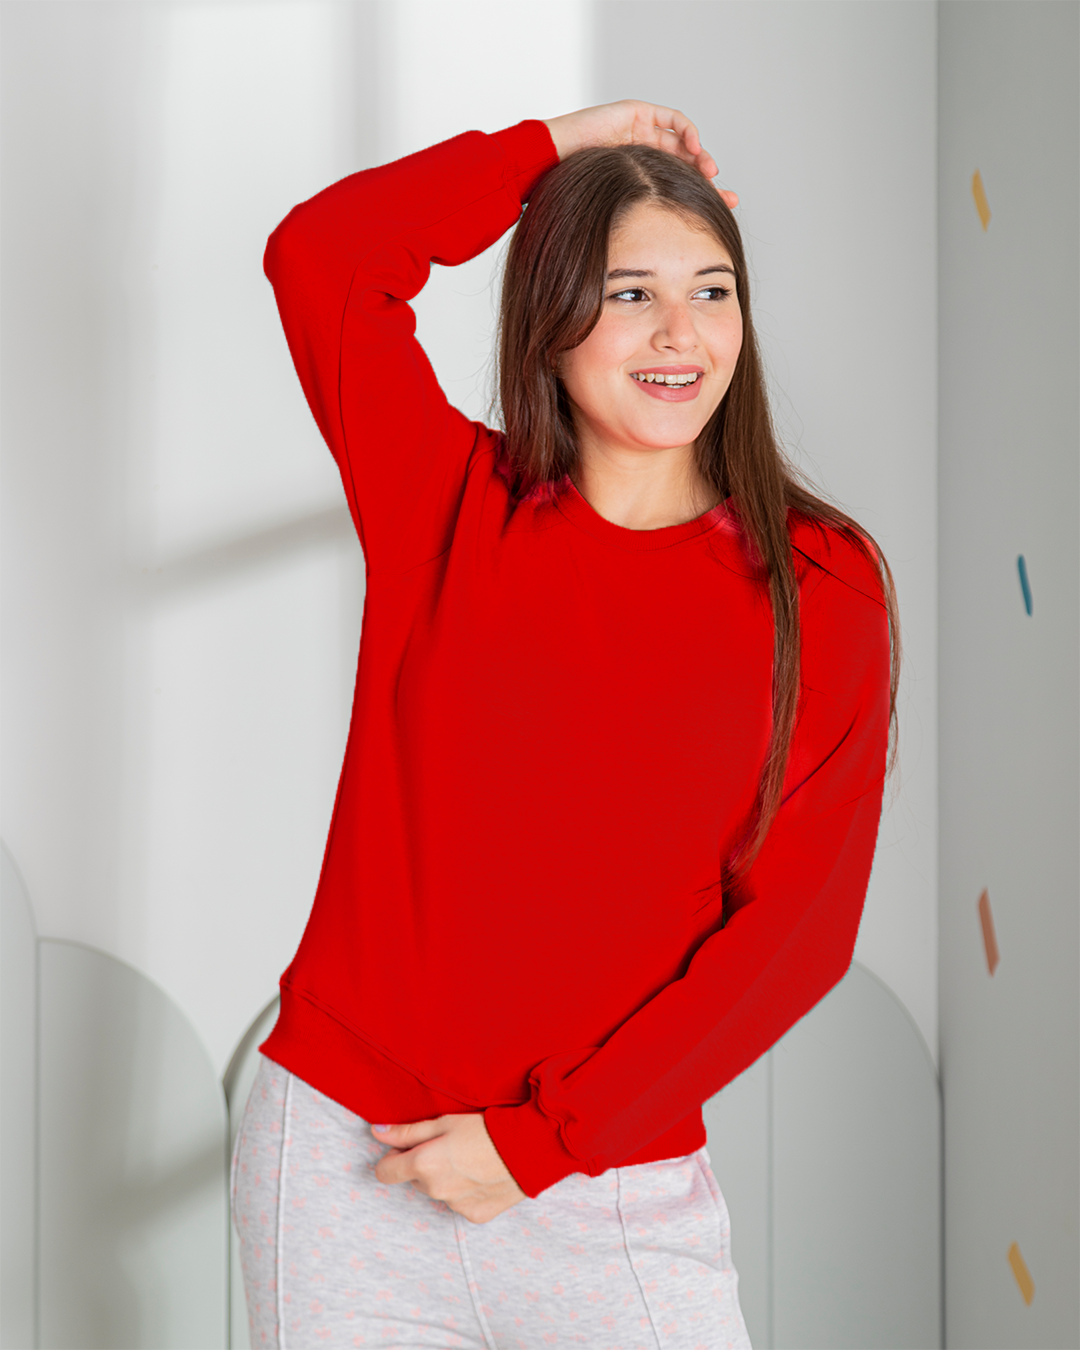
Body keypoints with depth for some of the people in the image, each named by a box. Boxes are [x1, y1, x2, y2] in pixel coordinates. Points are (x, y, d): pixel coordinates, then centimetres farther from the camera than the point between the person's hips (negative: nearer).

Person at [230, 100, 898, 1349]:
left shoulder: (822, 589, -4)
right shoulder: (451, 504, 1)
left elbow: (796, 925, -7)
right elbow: (319, 253, -7)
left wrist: (538, 1142, -11)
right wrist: (558, 145, 0)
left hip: (614, 1186, -1)